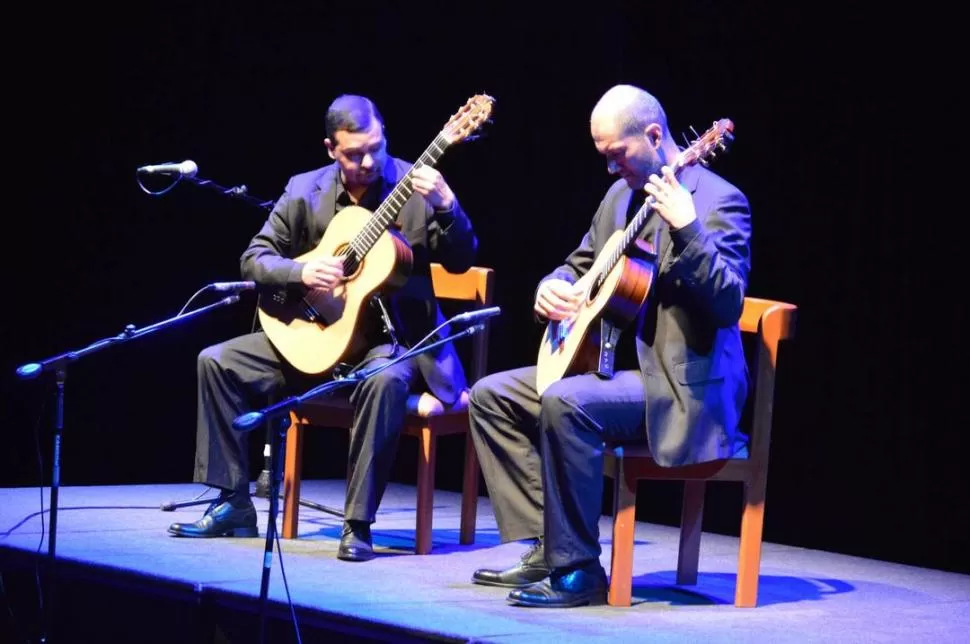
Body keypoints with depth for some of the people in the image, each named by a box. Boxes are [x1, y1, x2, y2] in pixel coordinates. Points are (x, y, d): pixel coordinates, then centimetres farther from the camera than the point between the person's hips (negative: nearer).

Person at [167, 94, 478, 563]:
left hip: (393, 336, -4)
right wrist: (301, 272, -17)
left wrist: (446, 206, -30)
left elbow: (461, 262, -13)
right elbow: (254, 259, 3)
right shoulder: (304, 191, 2)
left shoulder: (414, 187, -7)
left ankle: (358, 525, -29)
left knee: (384, 380, -39)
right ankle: (234, 506, -2)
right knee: (218, 361, -8)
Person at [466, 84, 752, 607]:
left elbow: (728, 305, -25)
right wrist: (552, 288, 2)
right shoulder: (621, 194, 12)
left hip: (680, 385, -10)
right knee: (492, 395, 3)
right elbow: (580, 266, 25)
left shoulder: (718, 200, -14)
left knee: (564, 402, -33)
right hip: (613, 362, 10)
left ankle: (577, 569, -24)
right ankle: (547, 549, -1)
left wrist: (686, 229, -37)